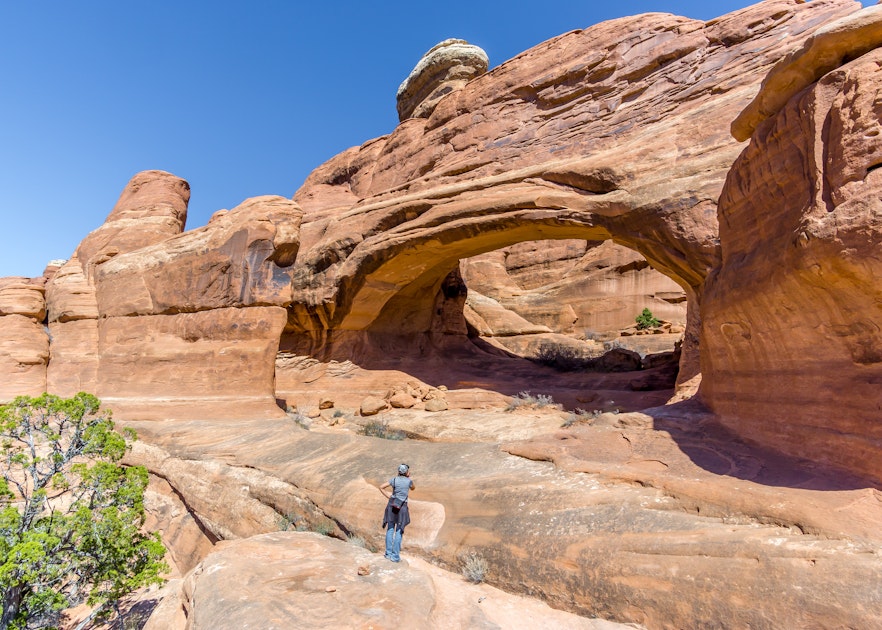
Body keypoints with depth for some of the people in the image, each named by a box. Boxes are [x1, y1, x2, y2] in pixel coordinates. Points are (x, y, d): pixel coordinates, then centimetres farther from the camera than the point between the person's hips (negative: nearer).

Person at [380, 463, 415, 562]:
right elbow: (413, 488, 19)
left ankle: (388, 553, 16)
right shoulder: (409, 481, -3)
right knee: (399, 532, 3)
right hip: (402, 507, -2)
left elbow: (381, 487, -4)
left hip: (392, 506, 3)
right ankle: (395, 556, 4)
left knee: (390, 529, 14)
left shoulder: (394, 479, 0)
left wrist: (387, 496, 4)